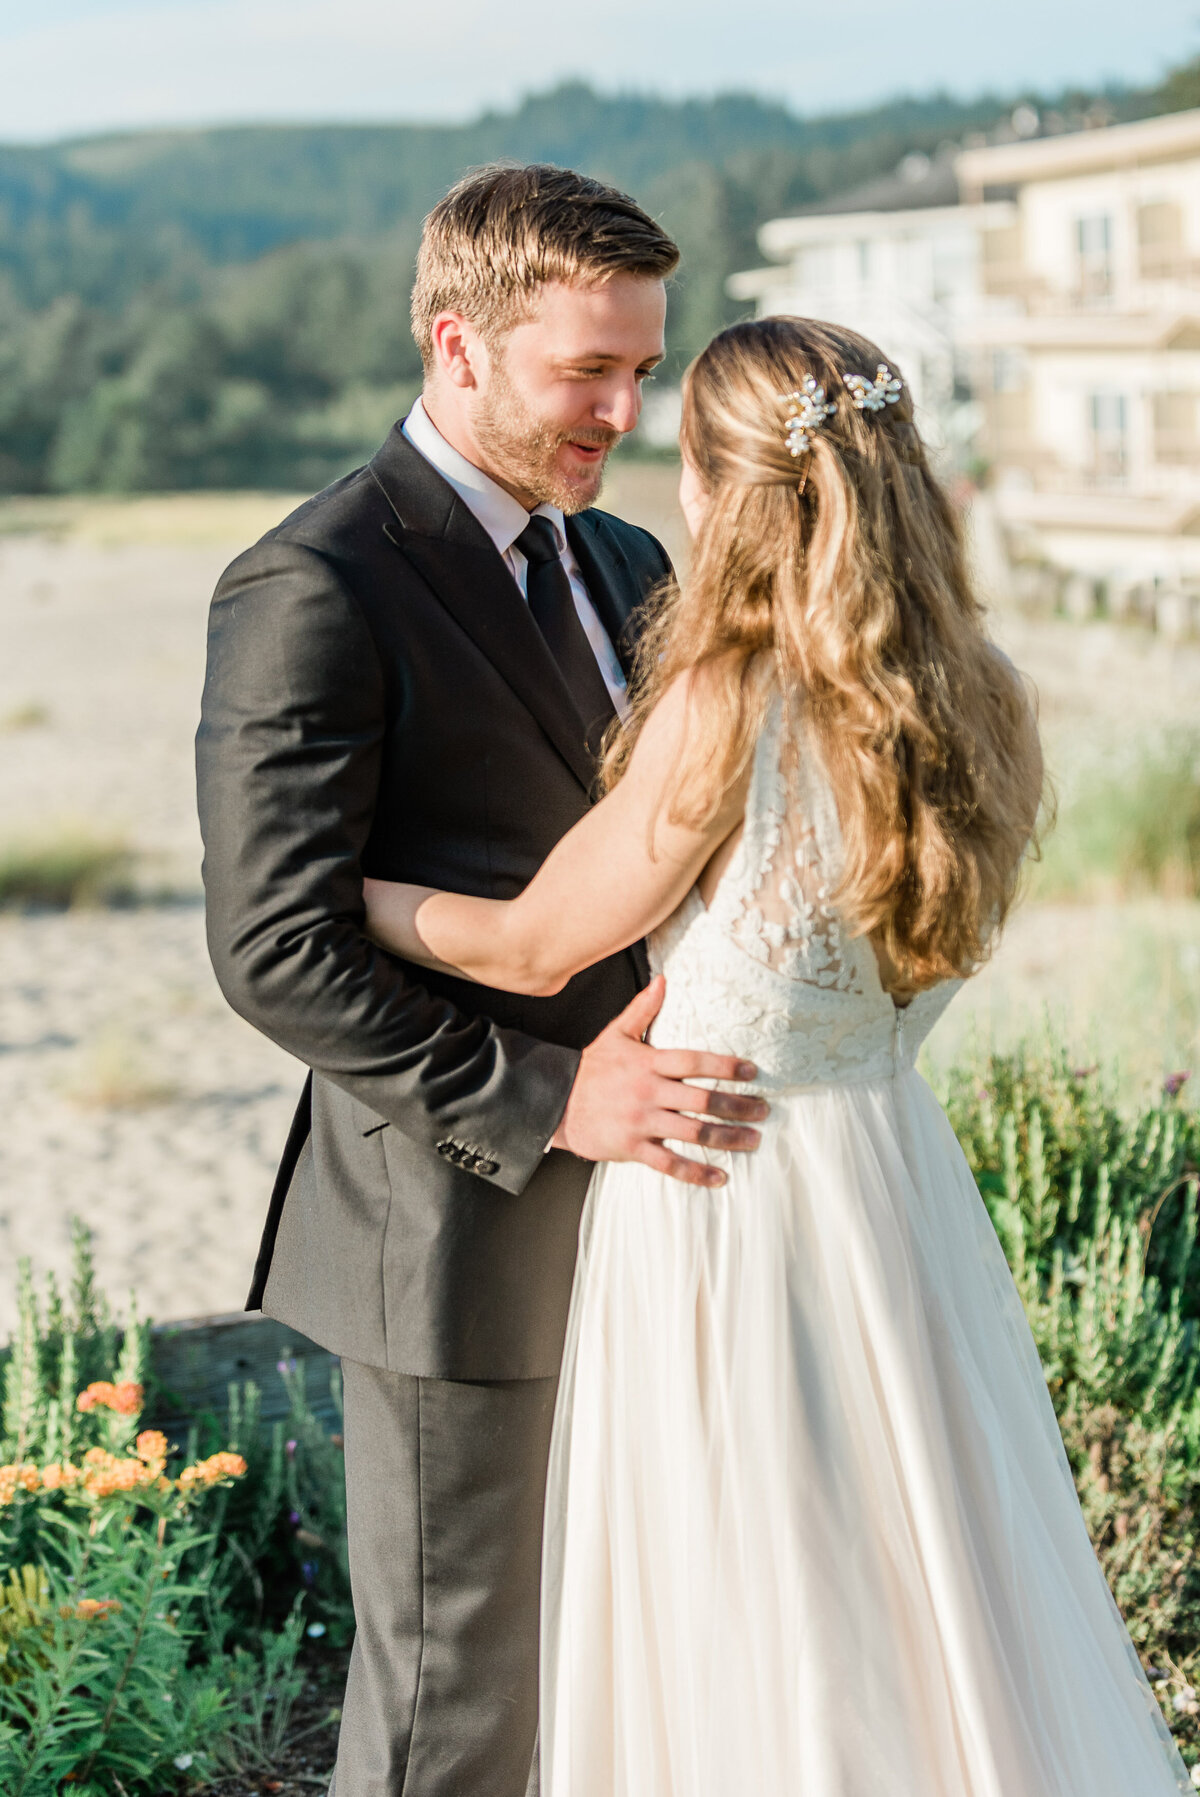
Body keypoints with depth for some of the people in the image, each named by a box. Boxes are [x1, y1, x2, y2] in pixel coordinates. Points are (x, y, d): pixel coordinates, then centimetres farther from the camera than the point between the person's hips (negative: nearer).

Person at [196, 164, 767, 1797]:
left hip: (625, 1206, 8)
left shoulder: (621, 564, 11)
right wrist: (545, 1100, -23)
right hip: (464, 1230, -8)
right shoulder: (314, 591, -15)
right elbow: (278, 953, -20)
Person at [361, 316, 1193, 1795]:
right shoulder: (974, 698, -2)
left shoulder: (727, 703, -21)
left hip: (720, 1202, -6)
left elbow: (535, 946, -10)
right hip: (896, 1178, 6)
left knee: (750, 1664, 10)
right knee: (927, 1603, 21)